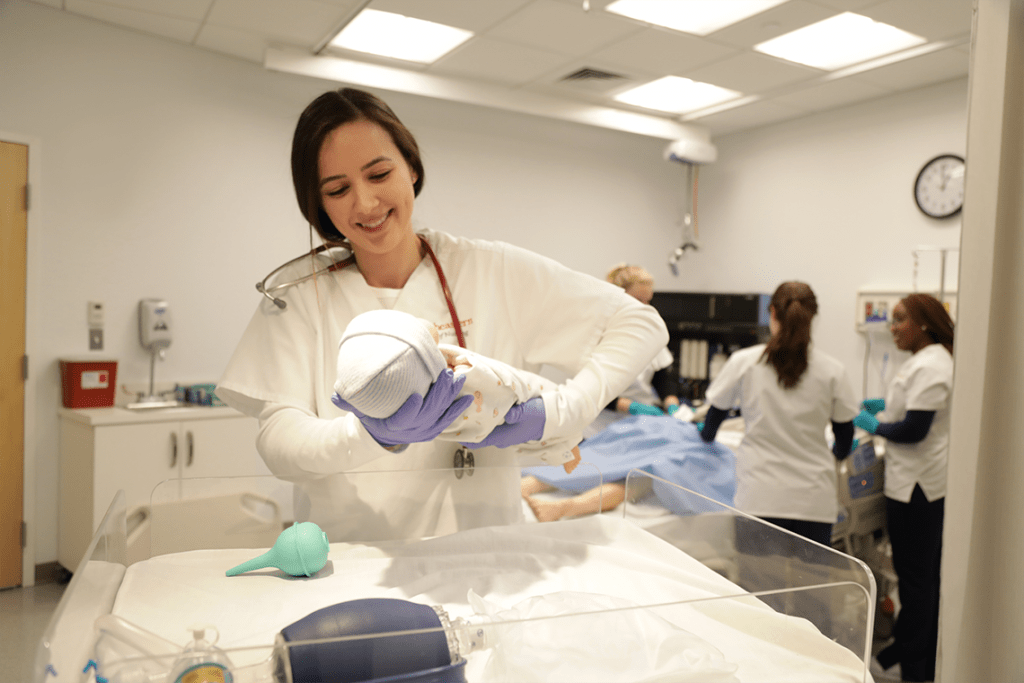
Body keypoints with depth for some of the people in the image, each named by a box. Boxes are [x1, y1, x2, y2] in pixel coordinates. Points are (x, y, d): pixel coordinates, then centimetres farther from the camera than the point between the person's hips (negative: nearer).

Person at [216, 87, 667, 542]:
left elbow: (640, 324, 2)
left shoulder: (489, 272, 0)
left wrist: (555, 413, -10)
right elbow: (278, 441, -6)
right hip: (347, 561, -1)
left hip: (478, 555, 2)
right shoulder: (298, 293, 2)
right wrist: (375, 434, -24)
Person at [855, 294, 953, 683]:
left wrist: (875, 426, -8)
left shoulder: (928, 366, -20)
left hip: (917, 487, -11)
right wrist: (887, 405, 14)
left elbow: (914, 430, -23)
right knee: (928, 577, 18)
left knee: (914, 578, 0)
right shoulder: (933, 359, 13)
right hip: (931, 484, 11)